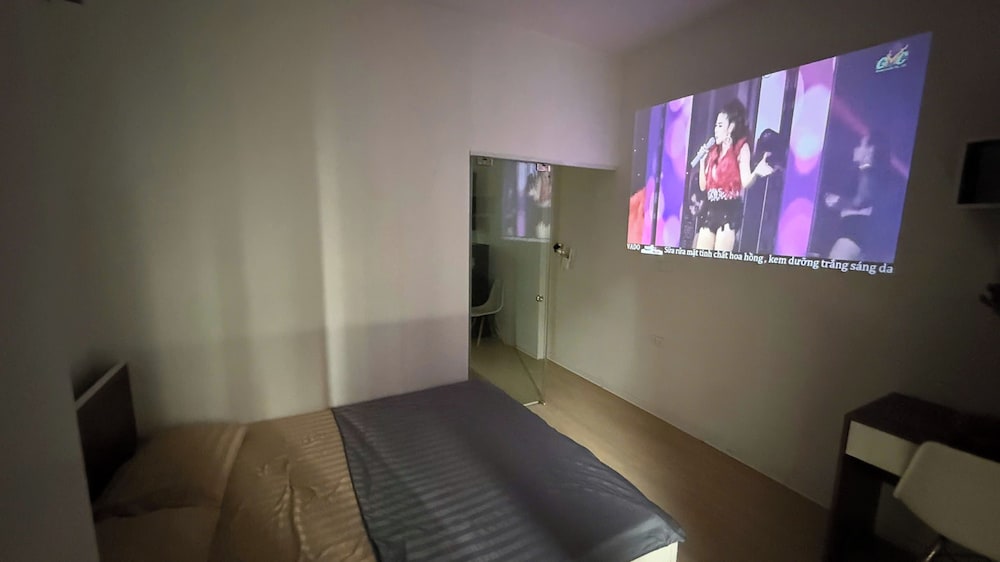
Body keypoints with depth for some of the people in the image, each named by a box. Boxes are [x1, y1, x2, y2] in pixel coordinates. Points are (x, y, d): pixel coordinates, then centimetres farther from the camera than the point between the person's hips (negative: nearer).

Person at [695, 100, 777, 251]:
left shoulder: (741, 148, 1)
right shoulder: (713, 151, 16)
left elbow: (745, 182, -11)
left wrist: (756, 173, -32)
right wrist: (702, 160, 12)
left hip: (729, 210, -6)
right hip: (709, 210, 6)